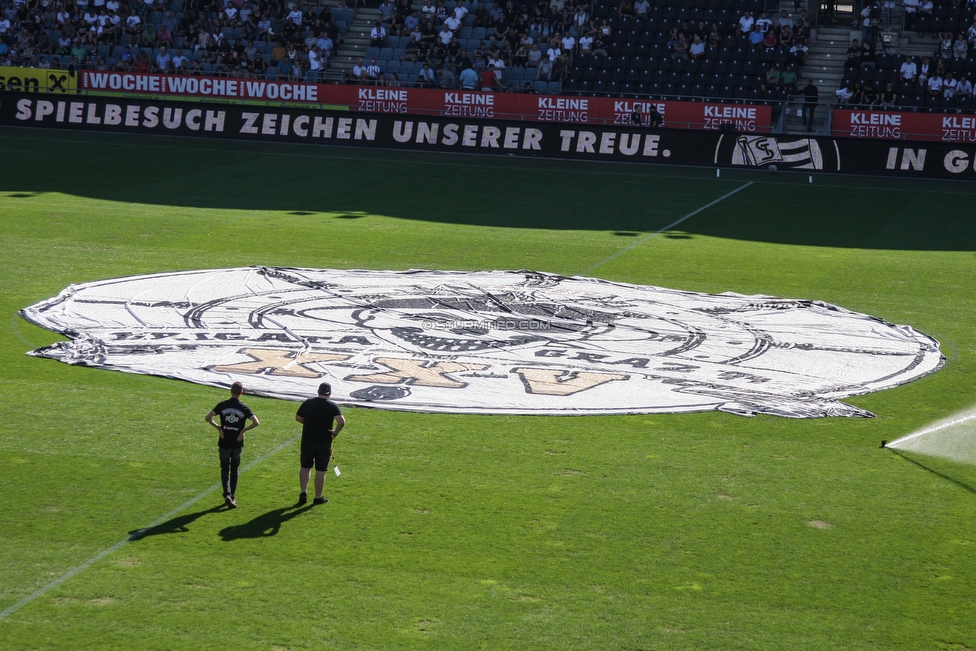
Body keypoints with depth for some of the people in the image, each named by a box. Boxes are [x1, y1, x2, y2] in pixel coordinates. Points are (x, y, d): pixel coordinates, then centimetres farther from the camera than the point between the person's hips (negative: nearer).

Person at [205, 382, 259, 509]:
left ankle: (227, 494, -12)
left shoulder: (222, 405, -4)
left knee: (225, 469, 7)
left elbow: (208, 418, -10)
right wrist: (243, 430, -4)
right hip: (237, 443, 0)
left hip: (224, 443, 0)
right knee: (234, 470, 14)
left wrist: (218, 427, -1)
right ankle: (232, 496, 18)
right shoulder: (244, 408, -5)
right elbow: (256, 422, -14)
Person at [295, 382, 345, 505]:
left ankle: (303, 492, 5)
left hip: (307, 440, 2)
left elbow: (298, 418, 12)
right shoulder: (332, 406, -9)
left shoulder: (307, 403, 1)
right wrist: (335, 433, -6)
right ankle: (318, 497, 12)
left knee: (305, 467, 18)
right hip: (324, 442, -2)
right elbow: (342, 421, -22)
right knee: (320, 471, 6)